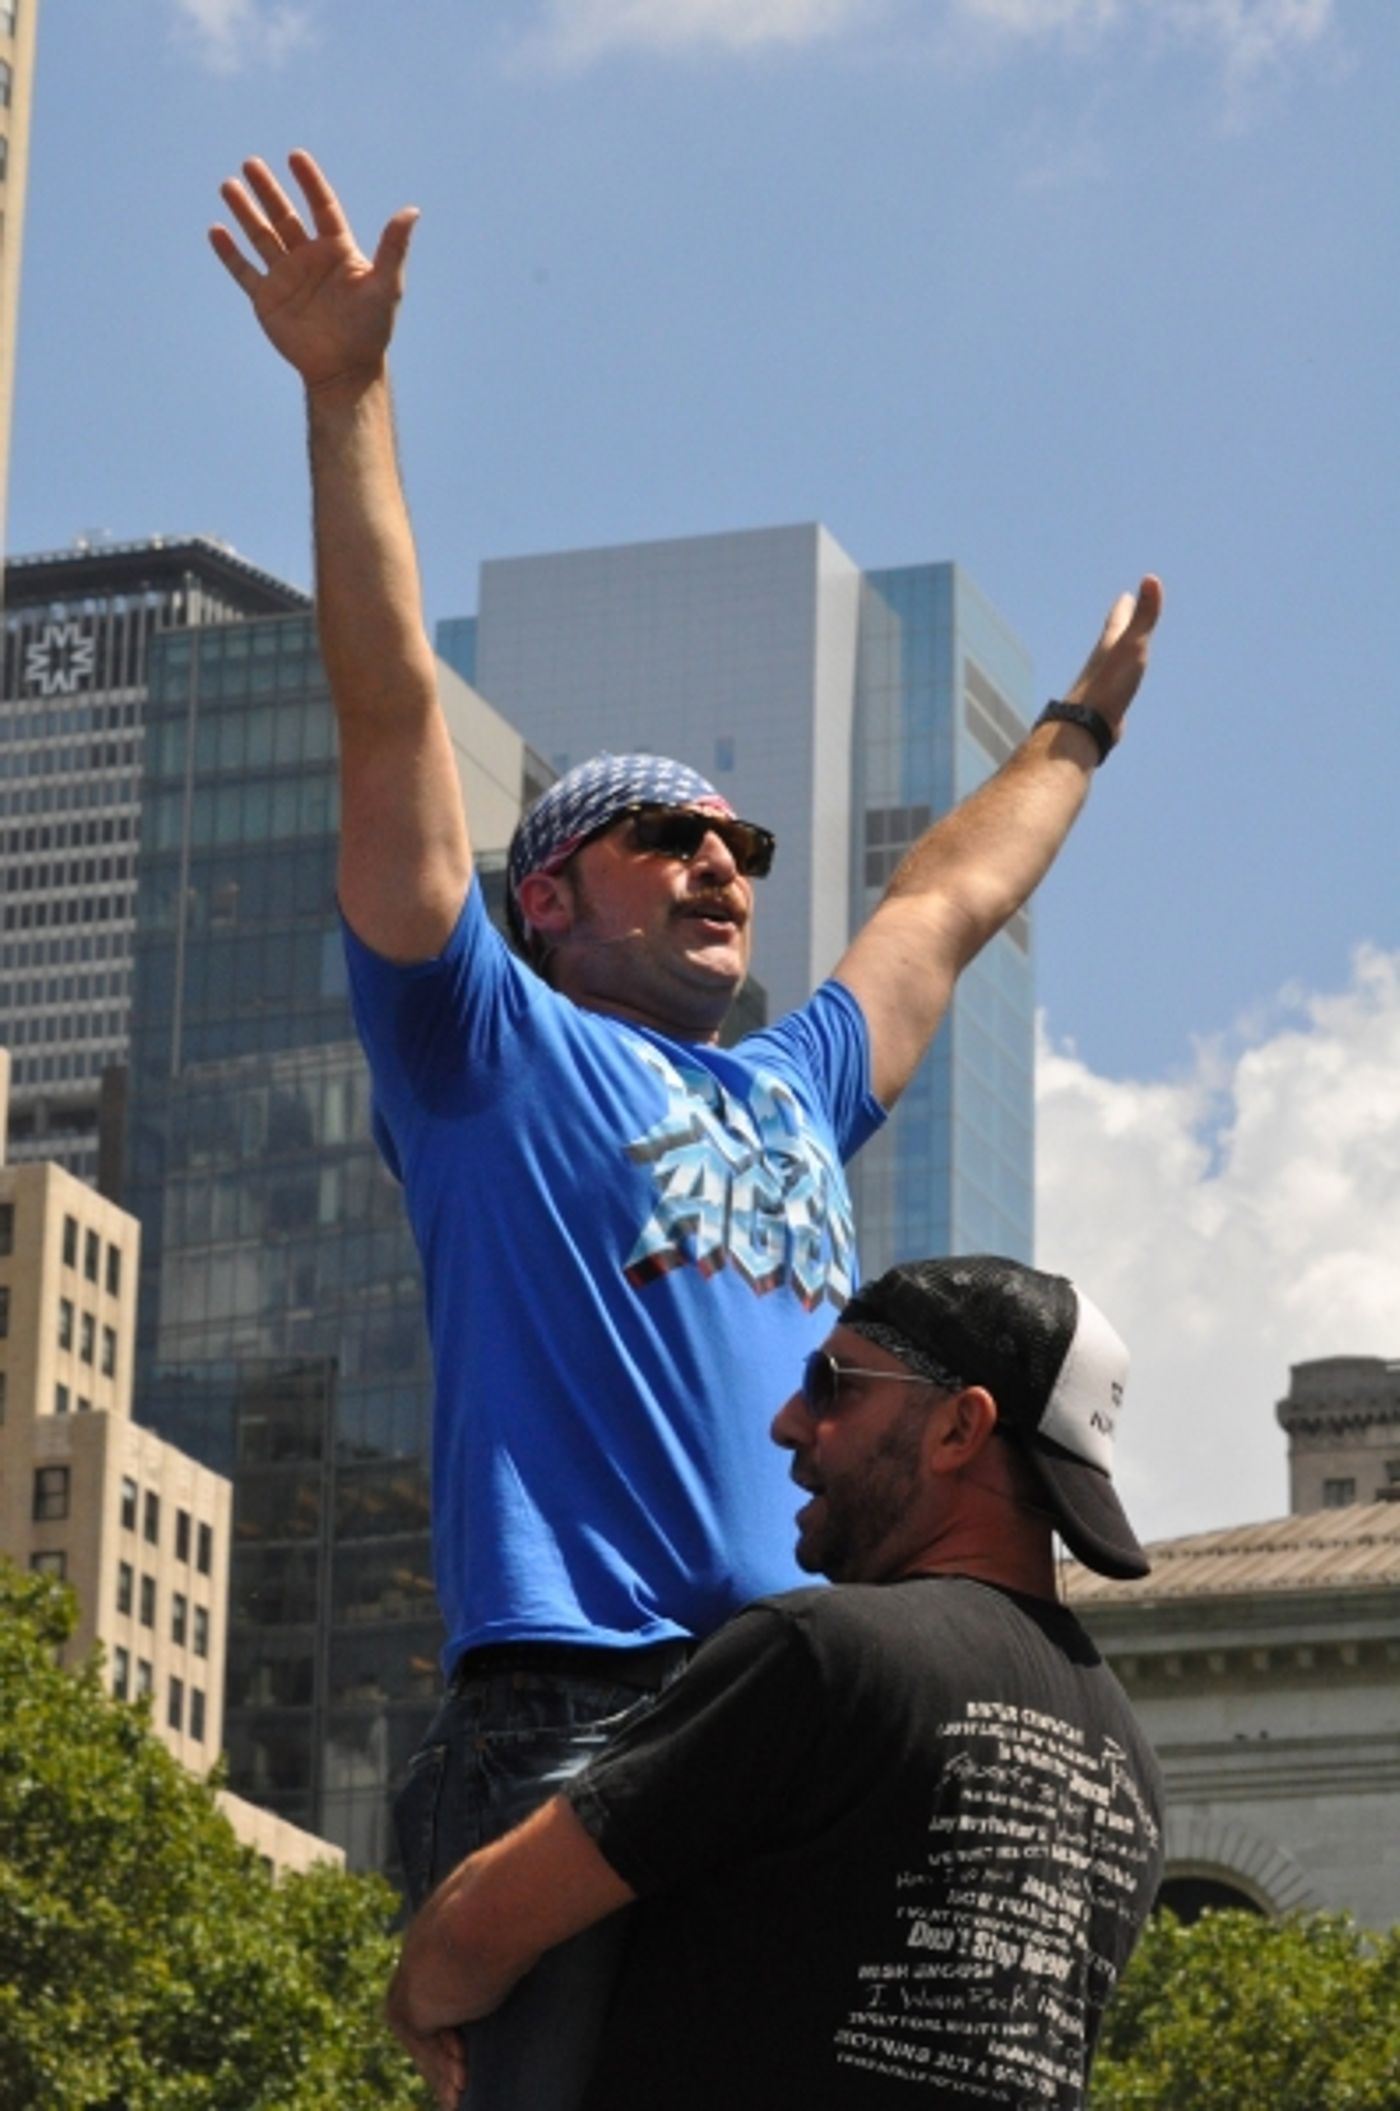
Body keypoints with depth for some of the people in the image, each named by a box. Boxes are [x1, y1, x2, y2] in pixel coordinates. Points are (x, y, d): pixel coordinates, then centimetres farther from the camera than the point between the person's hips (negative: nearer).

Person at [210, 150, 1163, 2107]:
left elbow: (946, 905, 45)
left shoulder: (790, 1091, 29)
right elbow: (393, 716, 6)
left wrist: (1083, 723, 59)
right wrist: (349, 392, 3)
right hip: (569, 1714, -6)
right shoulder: (494, 1049, 12)